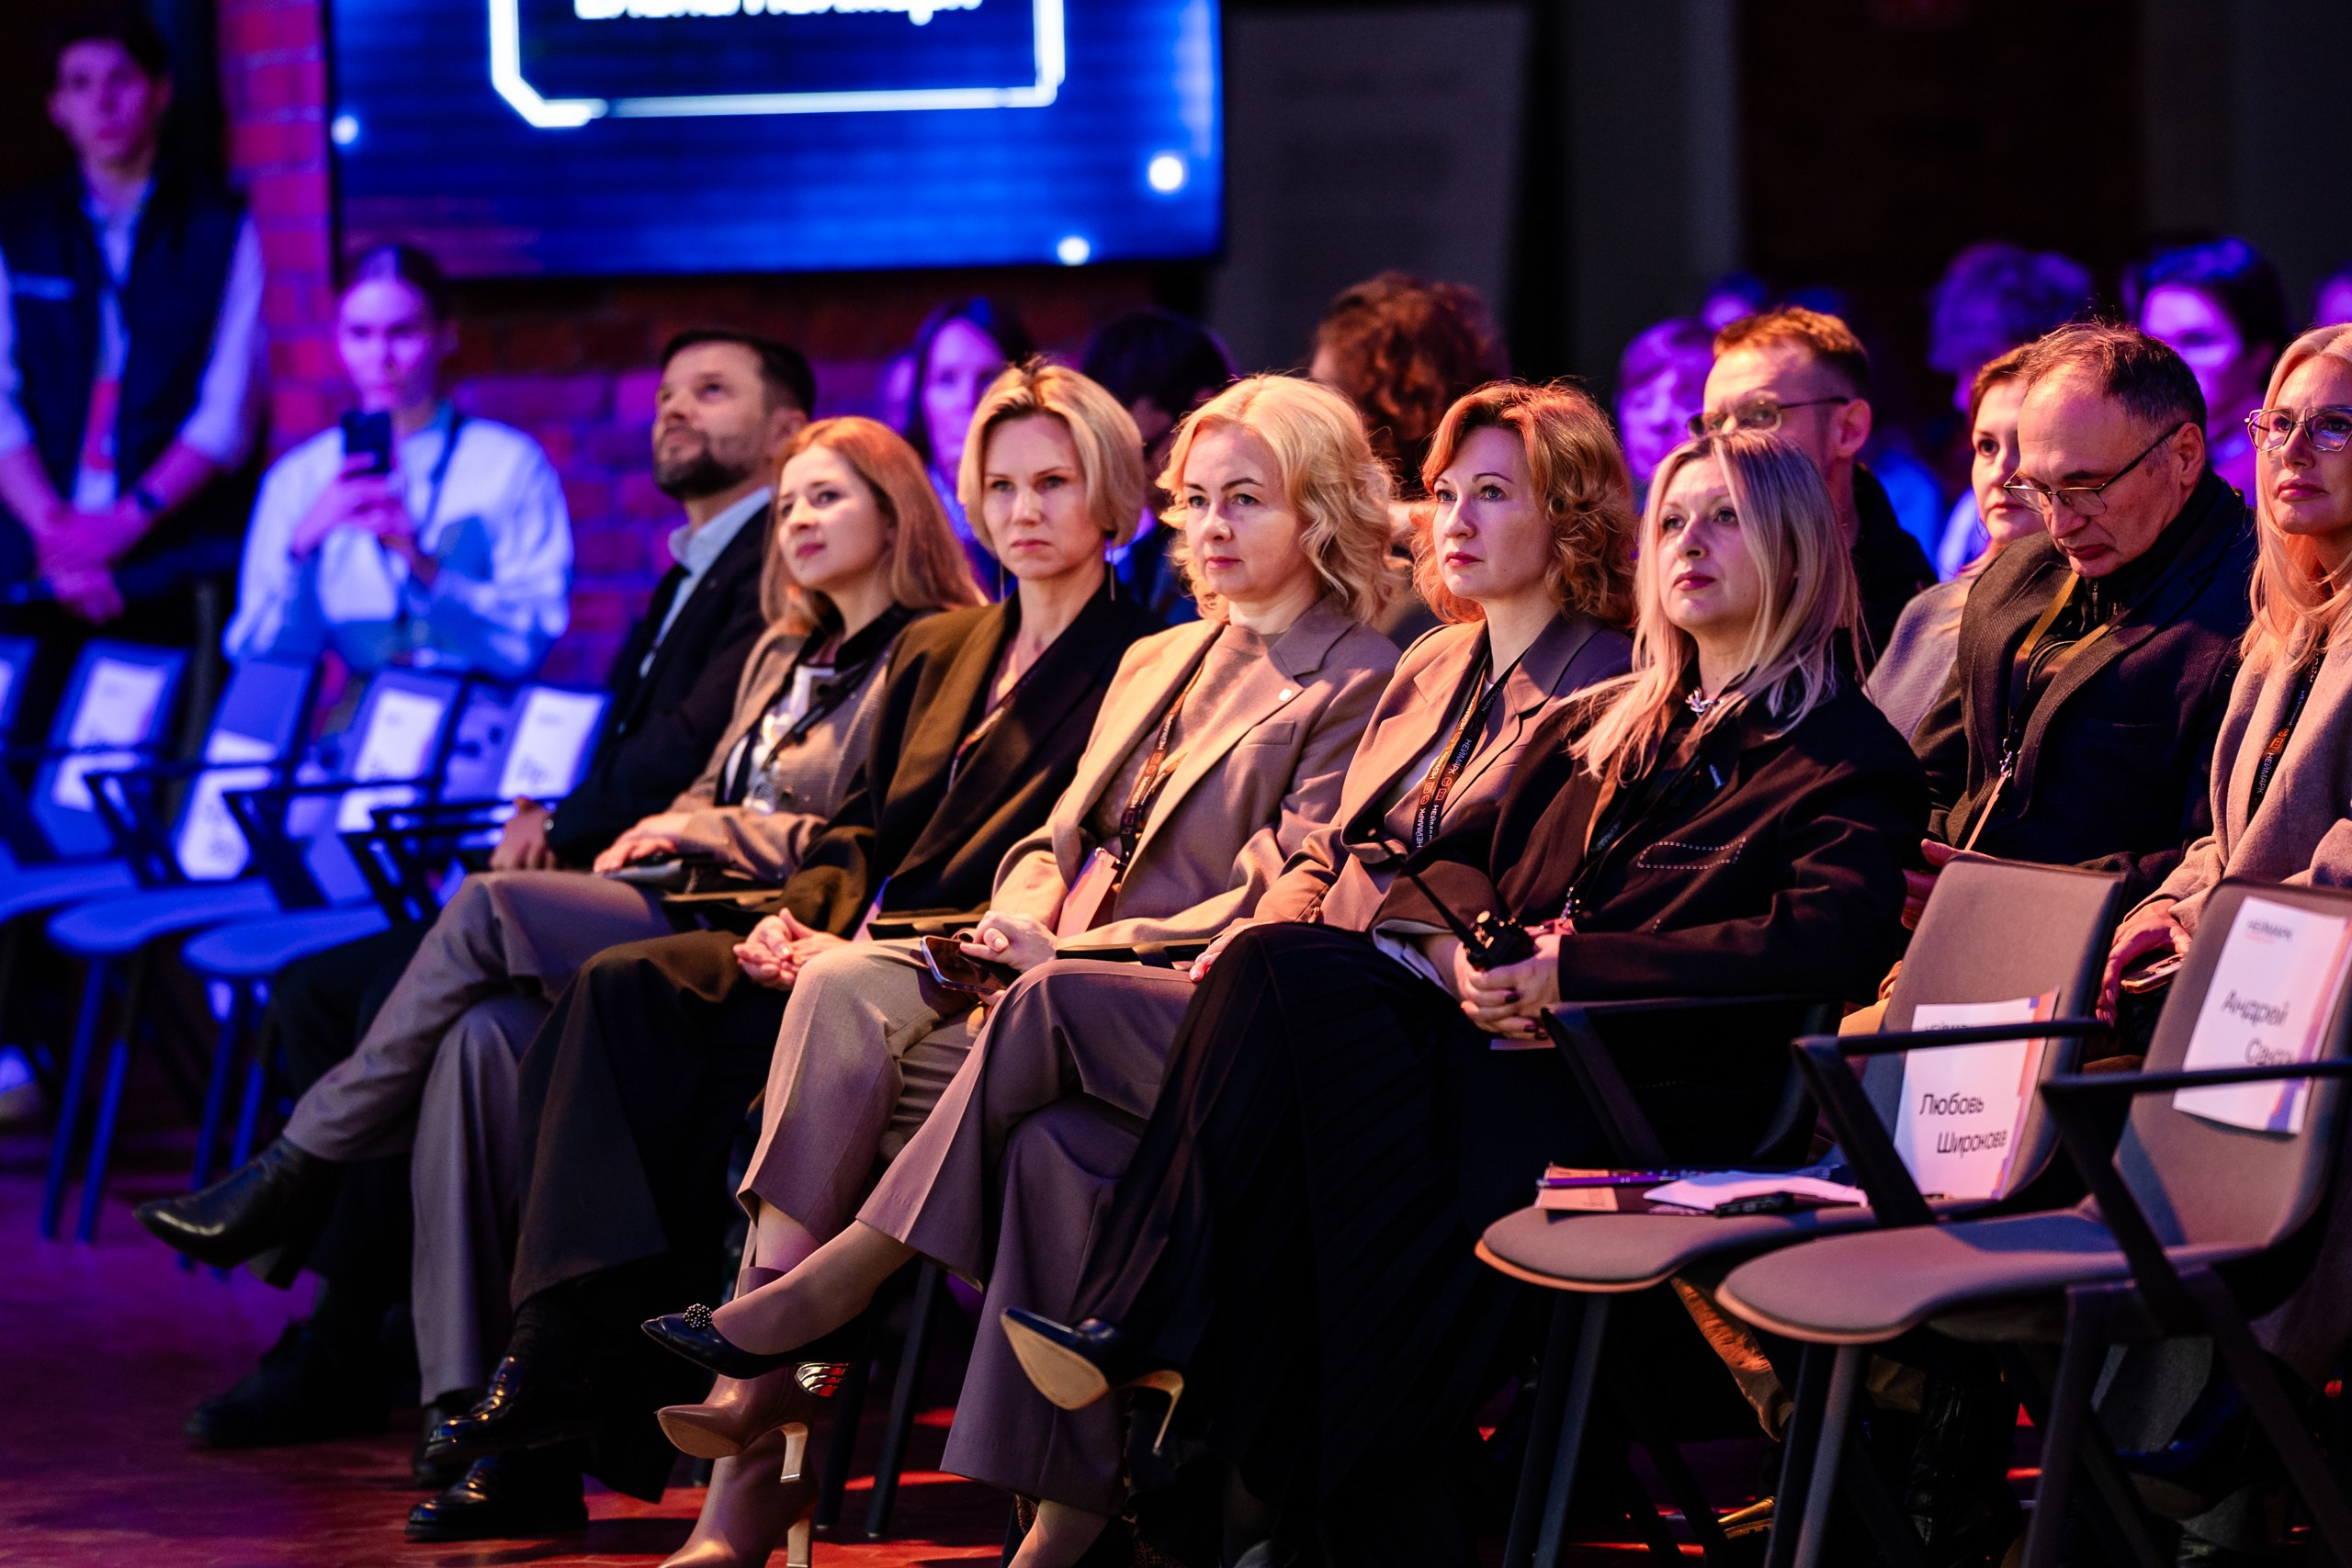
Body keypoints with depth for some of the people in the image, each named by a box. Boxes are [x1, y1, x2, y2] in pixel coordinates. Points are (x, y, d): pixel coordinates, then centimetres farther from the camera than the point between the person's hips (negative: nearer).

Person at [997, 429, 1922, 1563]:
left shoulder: (1844, 752, 5)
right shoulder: (1603, 727, 28)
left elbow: (1829, 947, -13)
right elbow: (1466, 859, 27)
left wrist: (1571, 970, -16)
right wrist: (1454, 938, 0)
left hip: (1649, 1079, -7)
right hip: (1497, 1033, 7)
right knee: (1286, 968, -24)